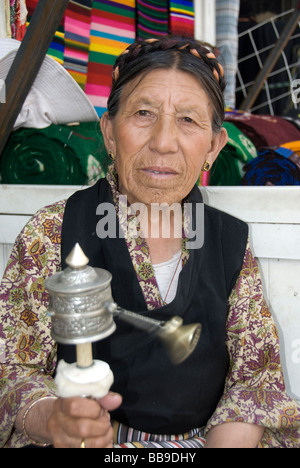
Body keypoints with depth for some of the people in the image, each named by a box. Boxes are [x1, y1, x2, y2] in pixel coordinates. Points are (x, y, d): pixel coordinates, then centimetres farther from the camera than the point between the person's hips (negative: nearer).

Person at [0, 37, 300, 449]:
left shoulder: (233, 242, 0)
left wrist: (228, 441, -15)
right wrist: (55, 419, -26)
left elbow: (258, 375, 1)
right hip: (78, 441, -1)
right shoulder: (52, 234, -7)